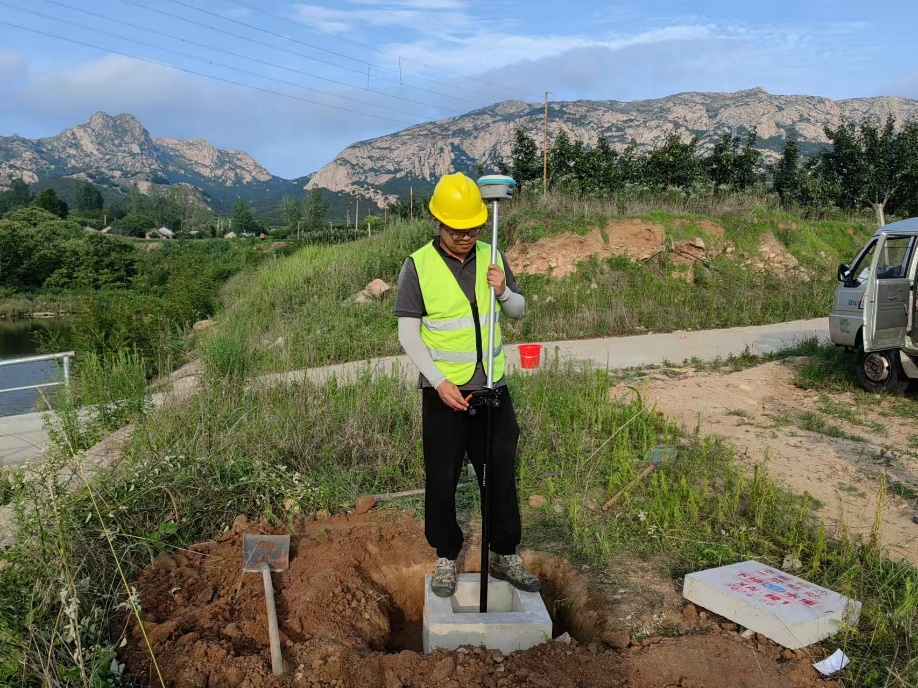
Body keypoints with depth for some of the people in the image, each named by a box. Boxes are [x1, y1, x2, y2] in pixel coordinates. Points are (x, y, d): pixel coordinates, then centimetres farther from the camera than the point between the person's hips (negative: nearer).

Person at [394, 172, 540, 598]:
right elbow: (408, 334, -10)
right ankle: (446, 558, 27)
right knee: (442, 479, 8)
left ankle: (504, 555, 28)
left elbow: (519, 312, 12)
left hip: (492, 386, 3)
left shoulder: (491, 258, 2)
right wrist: (440, 383, -18)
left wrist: (504, 292, -11)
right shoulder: (418, 266, -9)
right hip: (444, 391, -3)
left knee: (501, 474, 11)